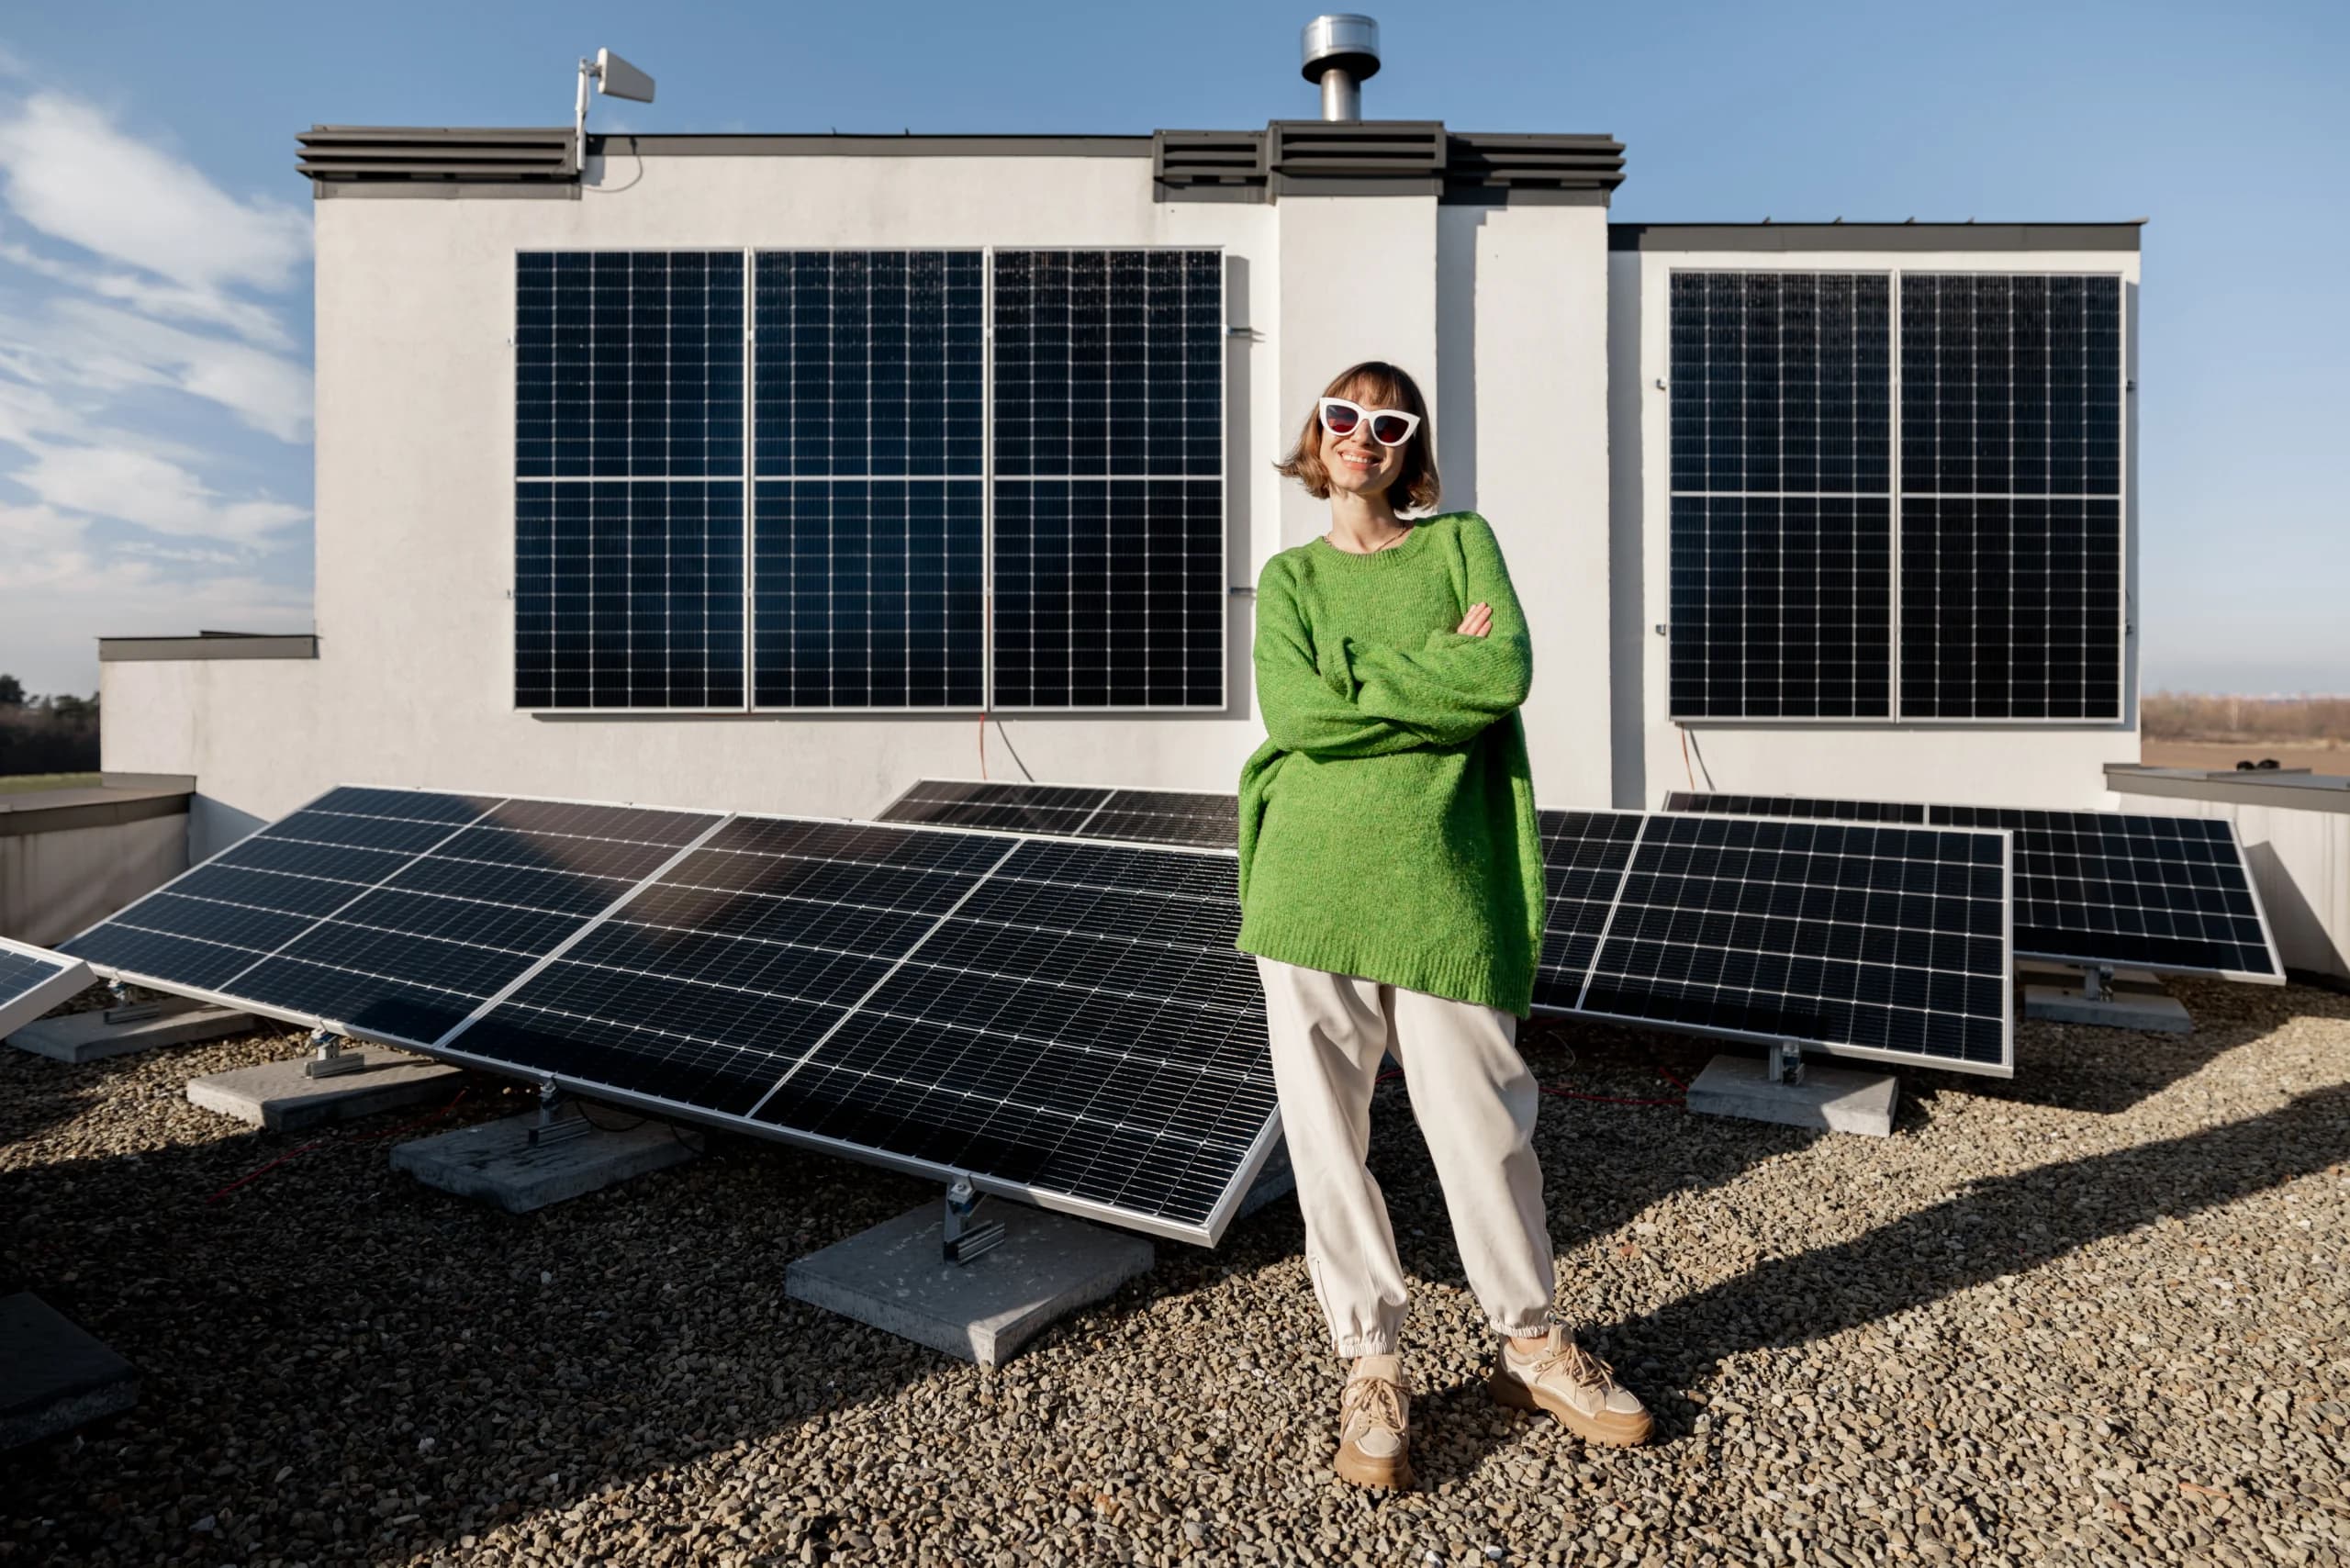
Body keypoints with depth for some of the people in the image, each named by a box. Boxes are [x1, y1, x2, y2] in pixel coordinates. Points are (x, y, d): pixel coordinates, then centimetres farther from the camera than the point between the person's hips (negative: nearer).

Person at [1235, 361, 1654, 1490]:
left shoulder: (1461, 543, 10)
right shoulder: (1290, 576, 12)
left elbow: (1507, 678, -7)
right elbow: (1294, 712, -7)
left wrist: (1365, 681, -7)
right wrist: (1442, 669, -6)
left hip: (1442, 882, -1)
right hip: (1311, 882, 1)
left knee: (1480, 1121, 6)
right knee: (1325, 1129, 6)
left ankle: (1529, 1343, 31)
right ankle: (1370, 1362, 25)